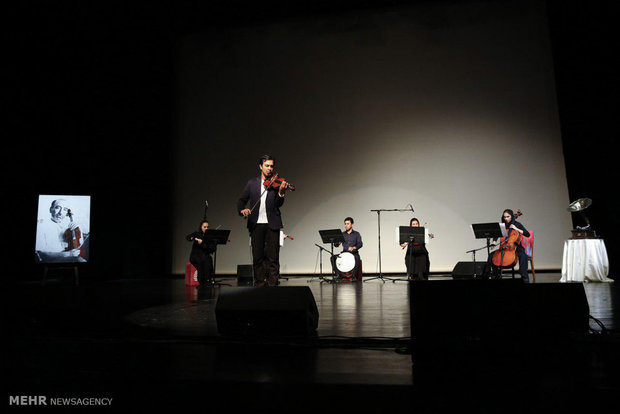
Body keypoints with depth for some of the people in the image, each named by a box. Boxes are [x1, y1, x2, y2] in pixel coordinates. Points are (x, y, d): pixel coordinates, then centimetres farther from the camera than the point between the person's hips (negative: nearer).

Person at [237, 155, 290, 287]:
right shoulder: (252, 183, 11)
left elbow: (278, 204, -5)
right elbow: (241, 200, 10)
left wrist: (281, 192, -25)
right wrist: (242, 210, -12)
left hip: (272, 224, -1)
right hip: (256, 224, 2)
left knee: (273, 257, -2)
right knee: (257, 257, 5)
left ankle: (272, 285, 5)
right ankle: (259, 284, 14)